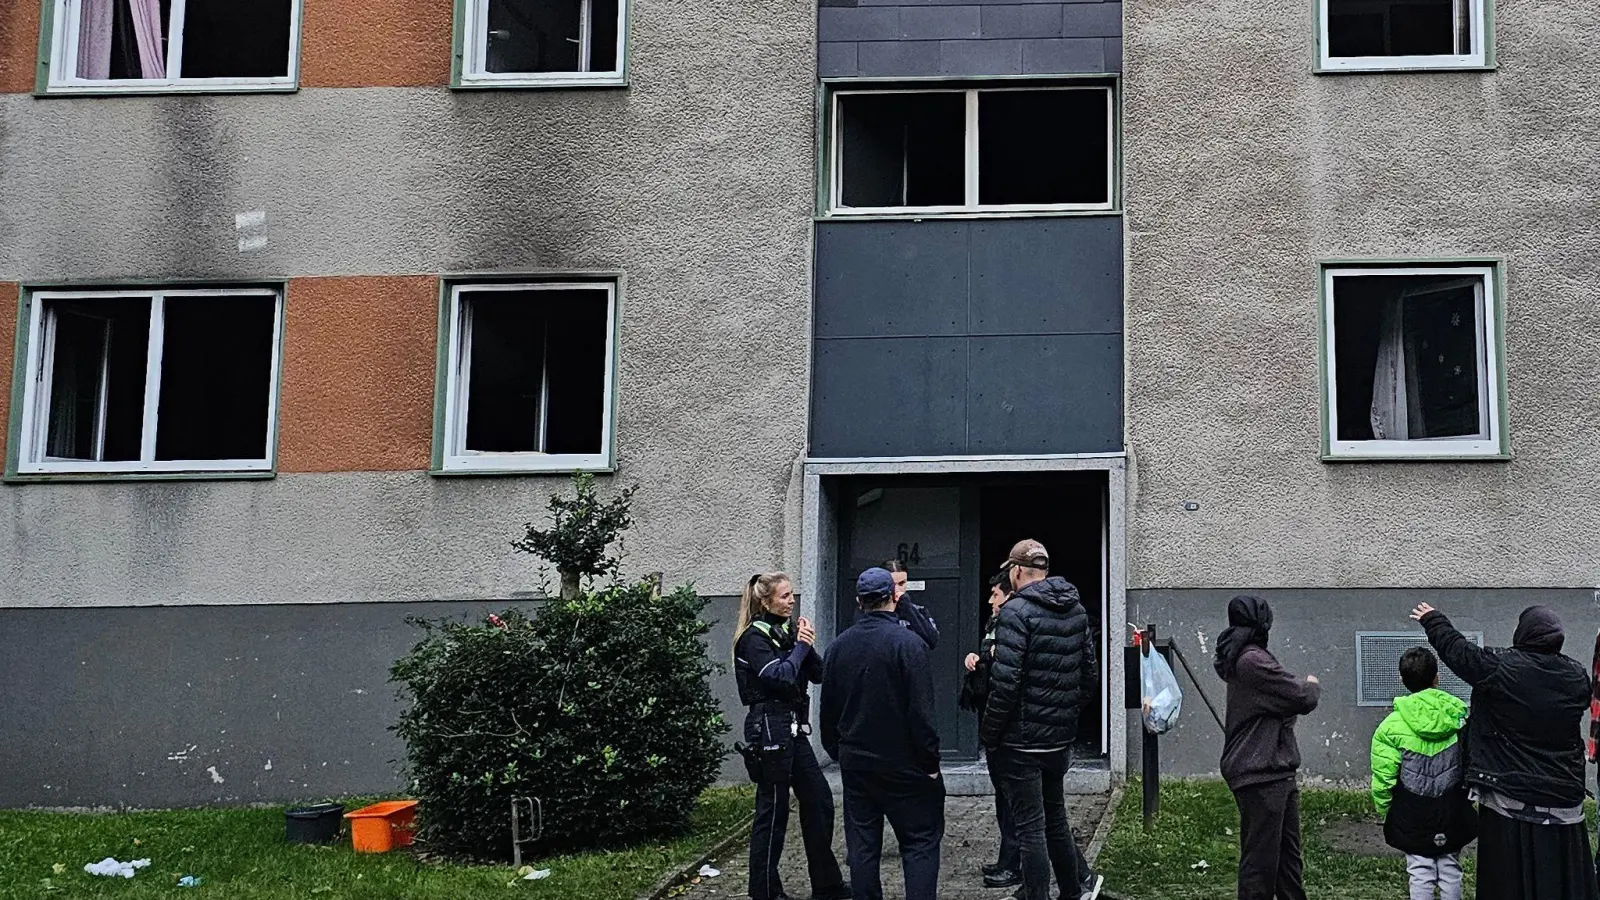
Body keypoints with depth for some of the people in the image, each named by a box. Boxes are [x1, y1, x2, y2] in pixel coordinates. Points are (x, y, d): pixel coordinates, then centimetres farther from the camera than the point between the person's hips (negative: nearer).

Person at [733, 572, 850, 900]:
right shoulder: (754, 637, -11)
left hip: (793, 728, 9)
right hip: (769, 729, -9)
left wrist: (807, 644, -5)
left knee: (818, 799, 10)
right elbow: (779, 677, -23)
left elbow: (818, 674, 10)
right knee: (773, 810, -3)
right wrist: (801, 647, -11)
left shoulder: (787, 631, 13)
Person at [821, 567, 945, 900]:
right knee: (921, 841, 1)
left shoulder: (839, 646, 4)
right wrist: (930, 761, -8)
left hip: (854, 763, 5)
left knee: (862, 844, 10)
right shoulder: (907, 643, -14)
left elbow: (828, 709, 11)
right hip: (902, 763, -5)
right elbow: (921, 710, -16)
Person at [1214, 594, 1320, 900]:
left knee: (1288, 853, 16)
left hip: (1277, 774, 11)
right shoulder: (1253, 661, -19)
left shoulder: (1243, 658, 15)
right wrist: (1313, 686, 5)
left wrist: (1302, 688, 4)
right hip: (1261, 776, -11)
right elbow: (1302, 699, -16)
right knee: (1260, 860, -5)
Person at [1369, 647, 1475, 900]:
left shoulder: (1392, 727, -11)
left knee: (1420, 874, 3)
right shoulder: (1460, 715, -4)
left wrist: (1383, 809, 6)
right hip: (1453, 812, 2)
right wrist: (1470, 793, 18)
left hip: (1412, 816, -2)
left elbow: (1383, 778, -9)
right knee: (1450, 870, 12)